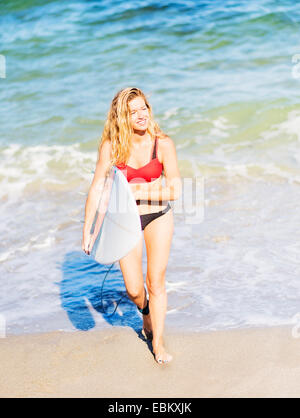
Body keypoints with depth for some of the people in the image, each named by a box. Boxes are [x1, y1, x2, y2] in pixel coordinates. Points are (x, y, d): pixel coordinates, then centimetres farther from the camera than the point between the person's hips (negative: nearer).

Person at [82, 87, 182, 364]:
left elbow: (176, 191, -15)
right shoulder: (111, 146, -11)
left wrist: (136, 190, -19)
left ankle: (158, 343, 20)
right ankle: (146, 313, 39)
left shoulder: (163, 144, -12)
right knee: (134, 290, 2)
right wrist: (87, 229, -10)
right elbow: (96, 189, -8)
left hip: (159, 217, 0)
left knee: (156, 282, 1)